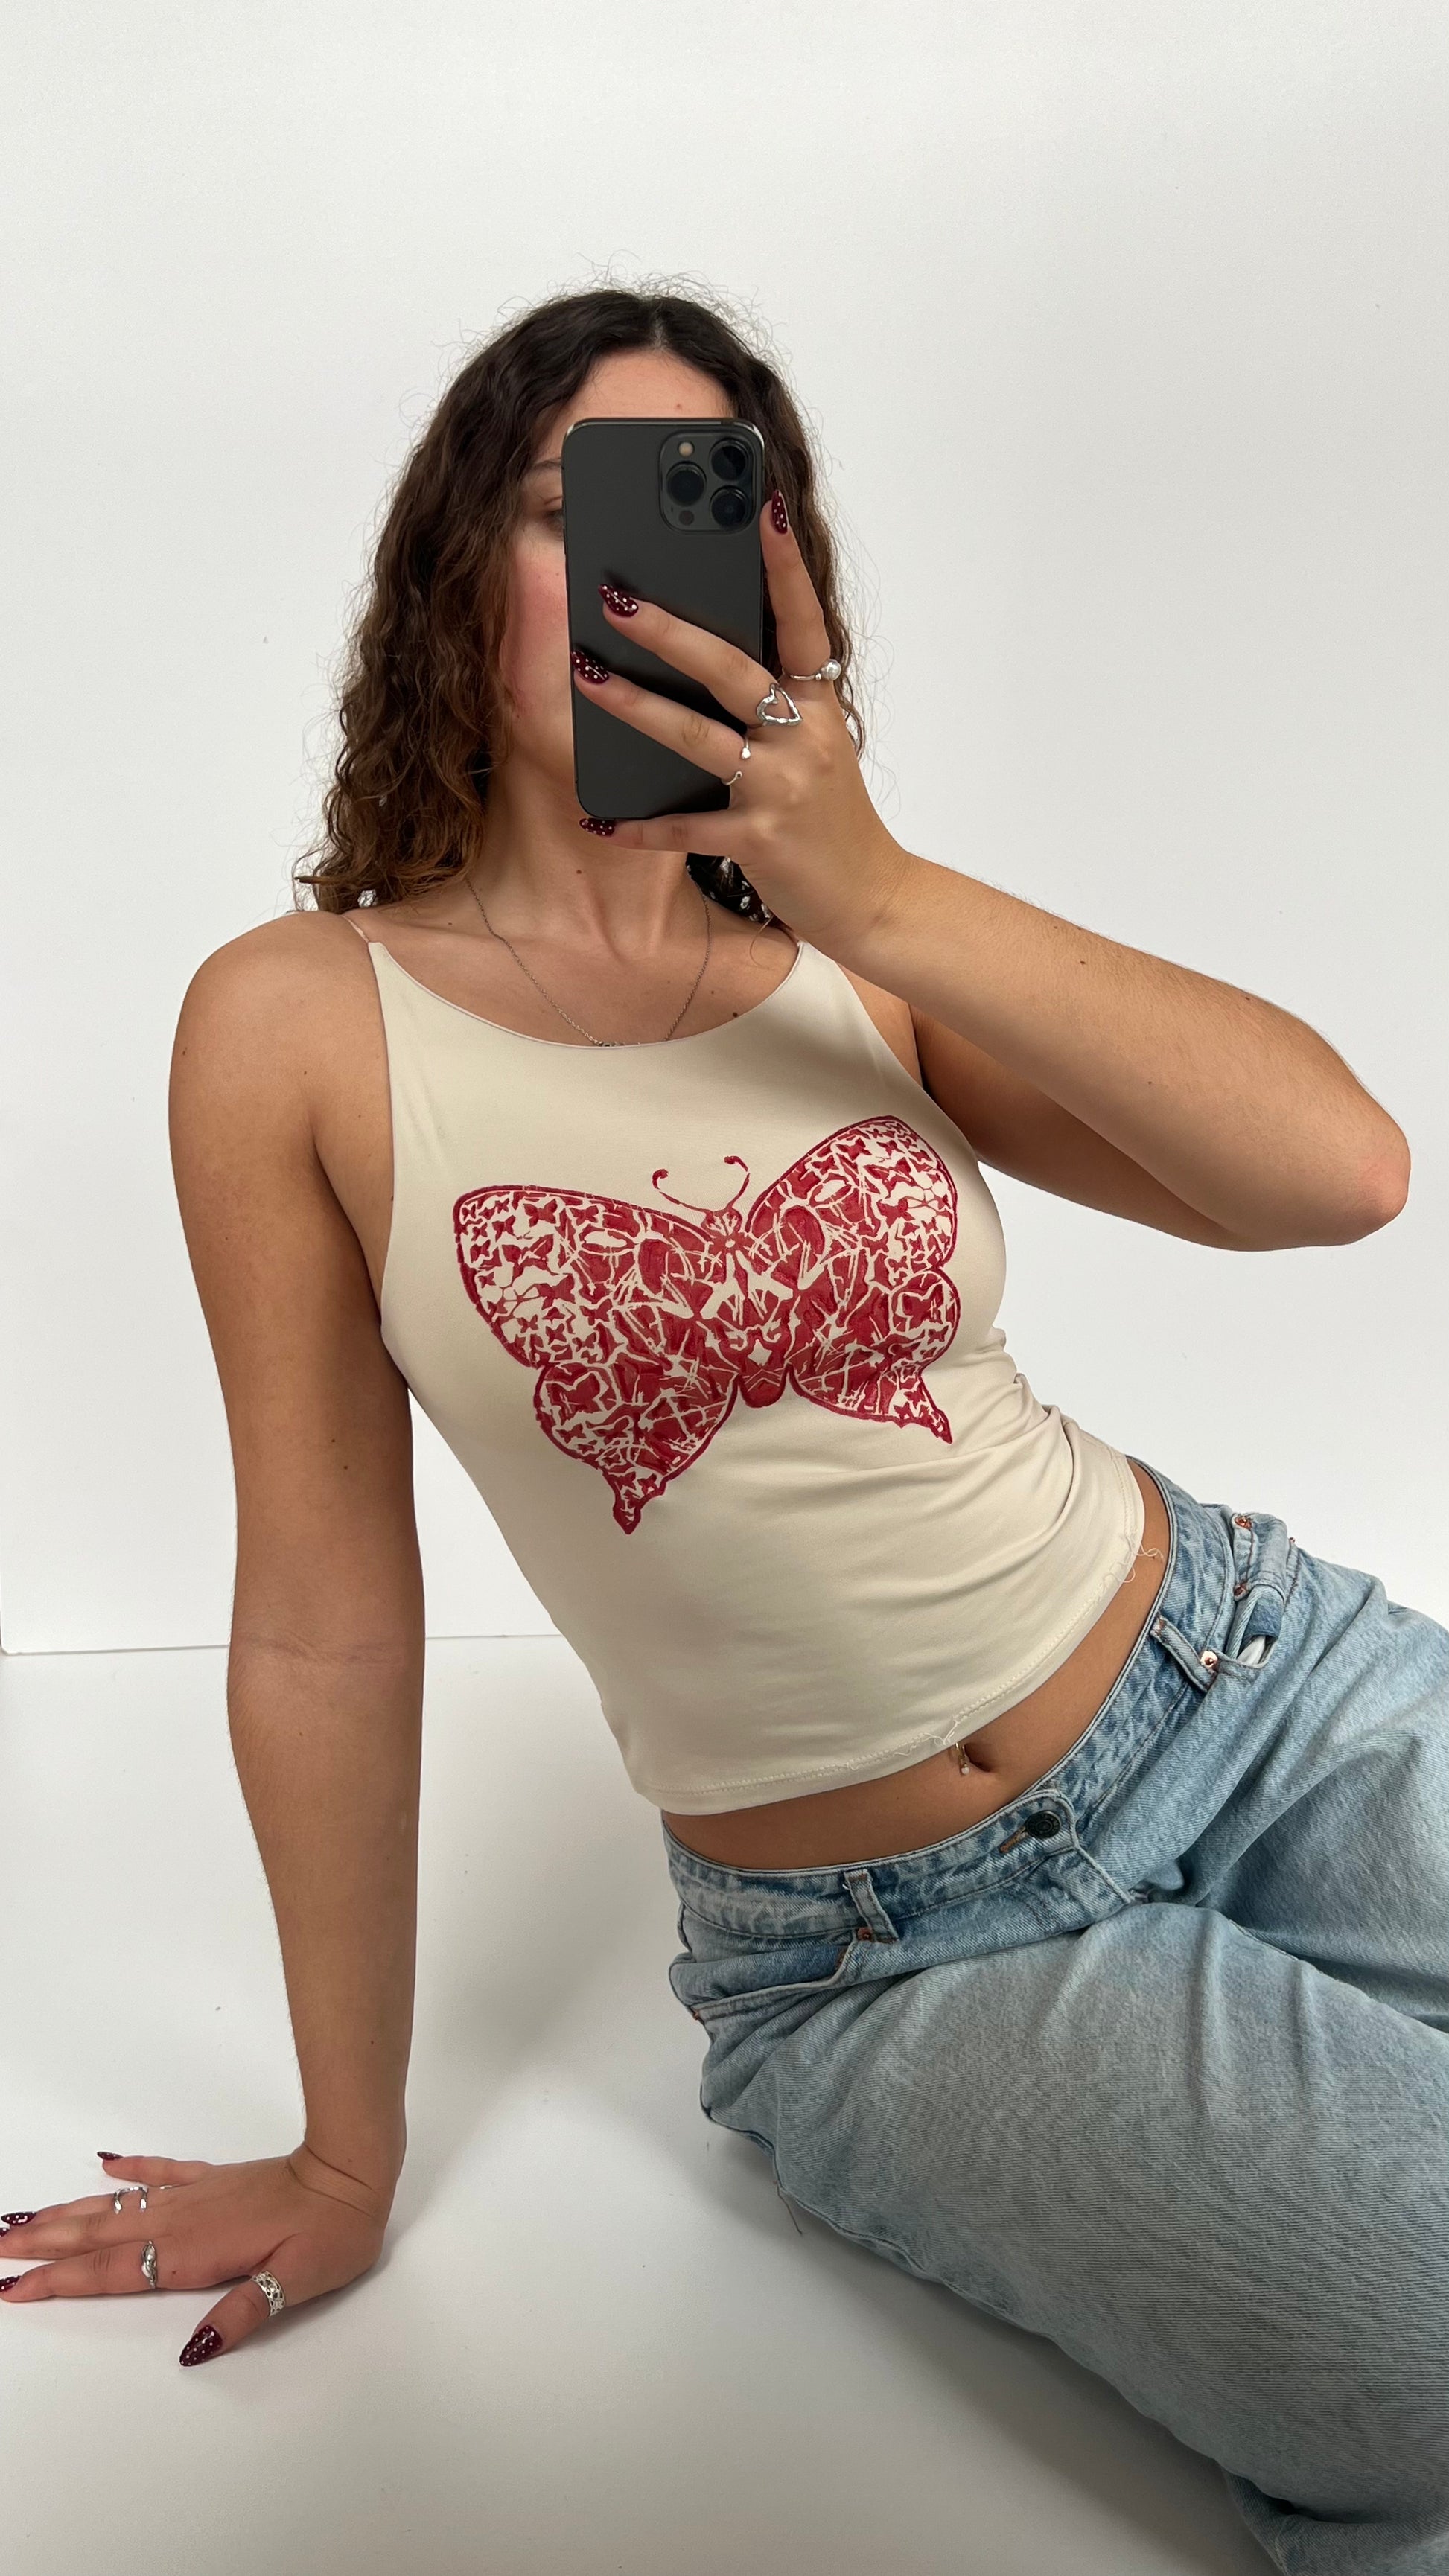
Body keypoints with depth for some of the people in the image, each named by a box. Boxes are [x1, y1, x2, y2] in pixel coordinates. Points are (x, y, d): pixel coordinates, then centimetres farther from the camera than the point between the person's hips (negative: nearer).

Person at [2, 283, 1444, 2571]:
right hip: (892, 1959, -3)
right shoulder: (303, 1024, -8)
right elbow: (327, 1624, -5)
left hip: (1261, 1683, 3)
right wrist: (351, 2160, 3)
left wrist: (883, 891, -22)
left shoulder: (857, 952, 0)